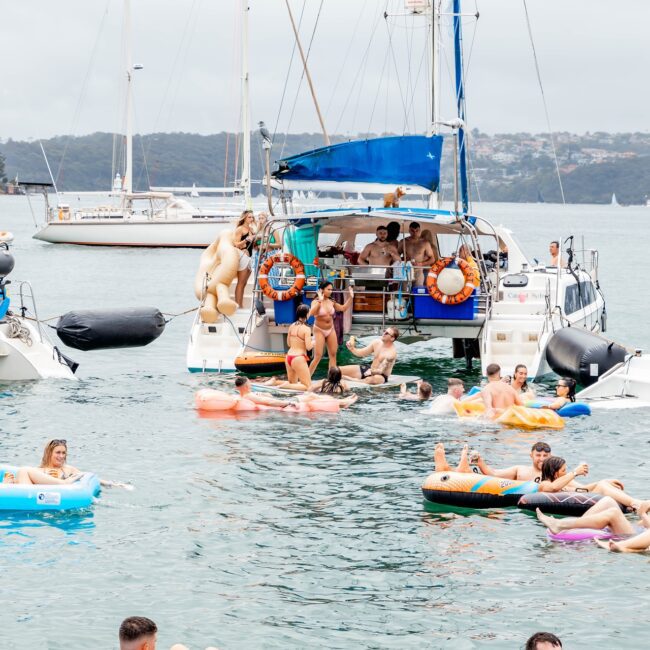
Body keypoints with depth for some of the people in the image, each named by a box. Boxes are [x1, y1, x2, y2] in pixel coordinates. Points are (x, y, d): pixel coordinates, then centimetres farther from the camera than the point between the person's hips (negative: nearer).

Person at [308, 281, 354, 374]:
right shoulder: (316, 302, -14)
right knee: (318, 357, -10)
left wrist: (350, 298, 0)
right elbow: (311, 313, -33)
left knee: (333, 355, 7)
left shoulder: (331, 302, 1)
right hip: (319, 330, -6)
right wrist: (320, 301, -37)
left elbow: (343, 308, 11)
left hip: (331, 330, 6)